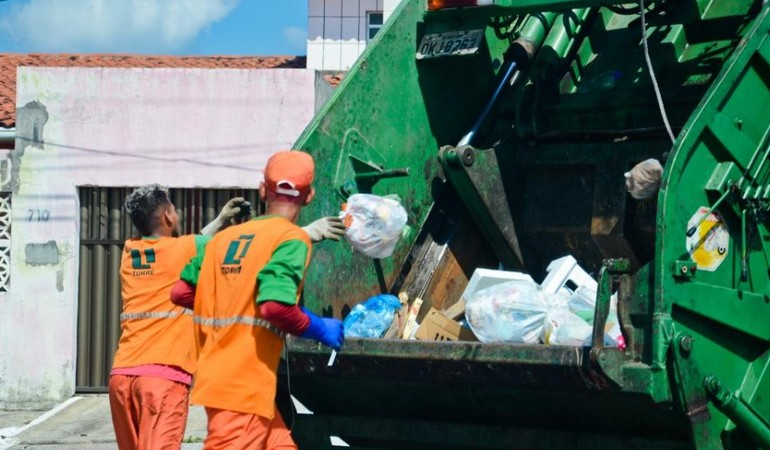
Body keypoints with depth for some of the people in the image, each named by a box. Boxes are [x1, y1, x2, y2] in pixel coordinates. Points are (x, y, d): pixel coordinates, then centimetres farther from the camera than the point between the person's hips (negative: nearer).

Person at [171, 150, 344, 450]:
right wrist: (318, 329, -4)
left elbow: (181, 292, 14)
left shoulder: (225, 236, 13)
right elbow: (275, 305, -21)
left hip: (216, 376, 8)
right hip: (245, 386, -8)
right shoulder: (292, 239, -7)